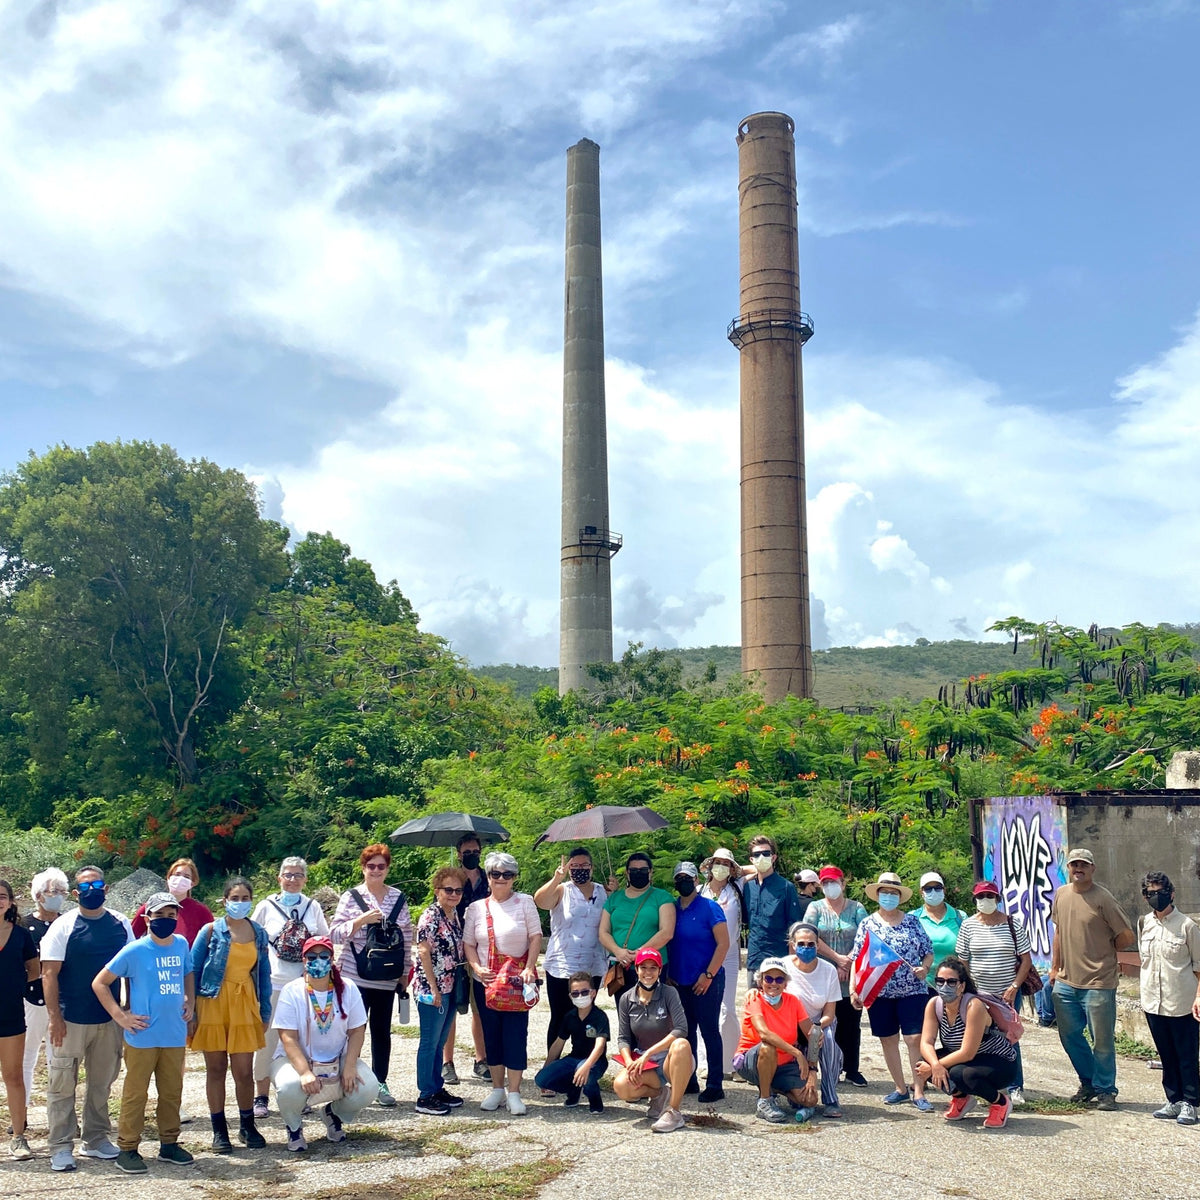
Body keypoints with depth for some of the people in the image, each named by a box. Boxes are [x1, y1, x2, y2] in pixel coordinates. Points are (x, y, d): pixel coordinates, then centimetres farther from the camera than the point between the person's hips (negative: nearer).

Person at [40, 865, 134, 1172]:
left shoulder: (121, 924, 4)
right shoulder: (63, 926, -6)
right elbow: (49, 974, -8)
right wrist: (55, 1016, -14)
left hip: (110, 1018, 4)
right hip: (71, 1019, -3)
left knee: (102, 1083, 13)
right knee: (62, 1084, 1)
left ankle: (96, 1140, 25)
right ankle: (61, 1147, 11)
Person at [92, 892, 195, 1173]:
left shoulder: (181, 944, 4)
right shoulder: (134, 951, -10)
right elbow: (100, 983, -5)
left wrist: (189, 1001, 8)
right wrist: (120, 1016, -10)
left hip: (175, 1035, 5)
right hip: (143, 1037, -5)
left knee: (172, 1092, 13)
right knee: (136, 1094, 3)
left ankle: (169, 1143, 25)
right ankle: (127, 1149, 14)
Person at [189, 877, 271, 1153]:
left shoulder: (259, 934, 6)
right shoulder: (211, 931, -4)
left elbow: (264, 975, 11)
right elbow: (192, 971, -2)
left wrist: (265, 1013, 9)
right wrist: (190, 1013, -6)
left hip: (244, 1006, 2)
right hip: (213, 1004, -2)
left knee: (244, 1071, 2)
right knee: (216, 1068, 5)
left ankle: (247, 1125, 21)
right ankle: (219, 1130, 17)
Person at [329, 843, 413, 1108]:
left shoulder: (399, 898, 7)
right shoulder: (351, 897, 0)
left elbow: (407, 937, 11)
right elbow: (335, 934, -6)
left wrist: (405, 972, 10)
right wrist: (362, 920, -19)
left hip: (387, 979, 3)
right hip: (355, 977, -2)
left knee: (382, 1031, 9)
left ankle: (380, 1083, 20)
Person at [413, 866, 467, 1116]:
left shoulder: (455, 914, 9)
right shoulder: (430, 916, -14)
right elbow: (423, 953, -17)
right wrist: (433, 989, -17)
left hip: (449, 987, 8)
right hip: (431, 989, -8)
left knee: (440, 1042, 16)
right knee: (430, 1043, -1)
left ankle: (437, 1088, 25)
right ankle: (425, 1097, 6)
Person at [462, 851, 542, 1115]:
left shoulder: (524, 902, 0)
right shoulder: (477, 908, 6)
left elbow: (536, 937, -3)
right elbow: (468, 944, 7)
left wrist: (529, 968, -13)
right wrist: (477, 967, -9)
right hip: (486, 981, 3)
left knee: (516, 1034, -4)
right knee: (491, 1034, 9)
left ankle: (514, 1092, 5)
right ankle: (497, 1088, 21)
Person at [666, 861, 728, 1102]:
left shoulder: (709, 907, -7)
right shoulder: (671, 909, 8)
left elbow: (723, 943, -11)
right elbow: (667, 943, 16)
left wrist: (709, 975, -15)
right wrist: (668, 974, 7)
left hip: (706, 982, -5)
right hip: (680, 982, 5)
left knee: (709, 1031, -1)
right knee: (686, 1032, 11)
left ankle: (715, 1086, 4)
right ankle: (688, 1081, 21)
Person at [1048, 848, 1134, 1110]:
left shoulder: (1102, 898, -12)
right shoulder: (1061, 895, 7)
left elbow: (1126, 937, -9)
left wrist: (1103, 951, 3)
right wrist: (1054, 967, 16)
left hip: (1097, 983, -6)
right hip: (1066, 982, 6)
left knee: (1102, 1041, 2)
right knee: (1069, 1036, 14)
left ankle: (1105, 1090, 18)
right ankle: (1088, 1082, 32)